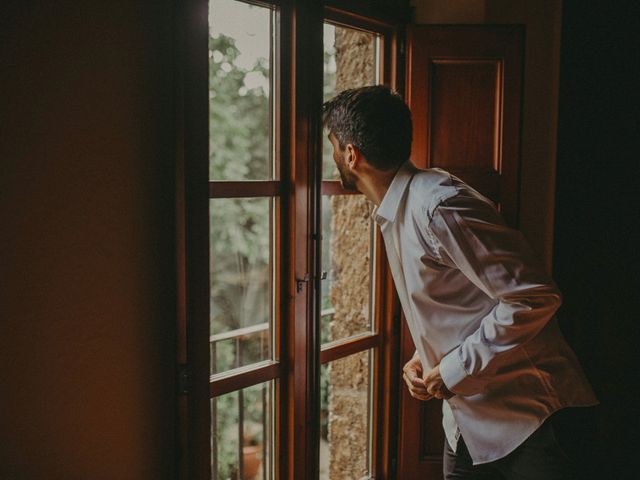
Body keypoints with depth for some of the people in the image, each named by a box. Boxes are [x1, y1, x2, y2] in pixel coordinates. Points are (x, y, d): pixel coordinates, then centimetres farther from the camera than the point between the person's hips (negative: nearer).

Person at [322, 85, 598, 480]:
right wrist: (423, 360, 3)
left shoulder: (439, 206, -23)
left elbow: (534, 297, -26)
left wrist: (455, 370, -19)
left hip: (522, 415, -9)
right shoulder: (396, 213, 8)